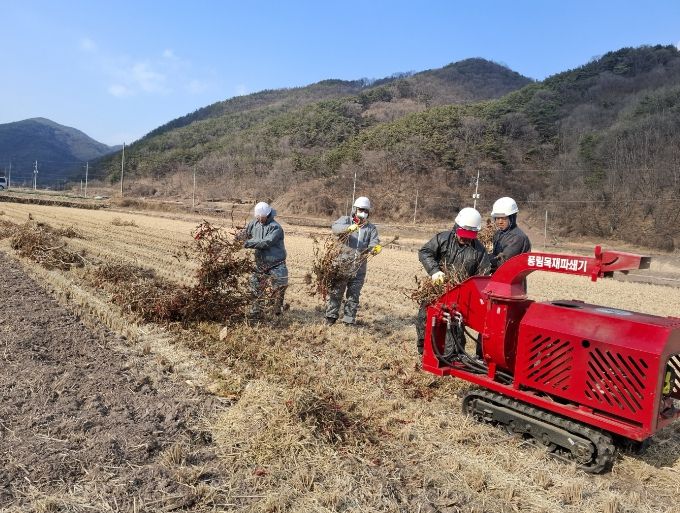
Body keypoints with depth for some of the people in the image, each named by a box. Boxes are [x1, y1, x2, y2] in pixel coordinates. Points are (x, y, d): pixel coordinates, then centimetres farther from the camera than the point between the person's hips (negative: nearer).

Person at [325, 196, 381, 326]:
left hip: (359, 268, 2)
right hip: (342, 265, -2)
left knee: (353, 295, 8)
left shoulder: (371, 228, 12)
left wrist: (375, 248, -27)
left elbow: (374, 242, -2)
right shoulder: (346, 220, 4)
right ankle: (331, 317, 14)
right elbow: (335, 228, -18)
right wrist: (349, 227, -36)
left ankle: (349, 320, 16)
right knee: (336, 291, 4)